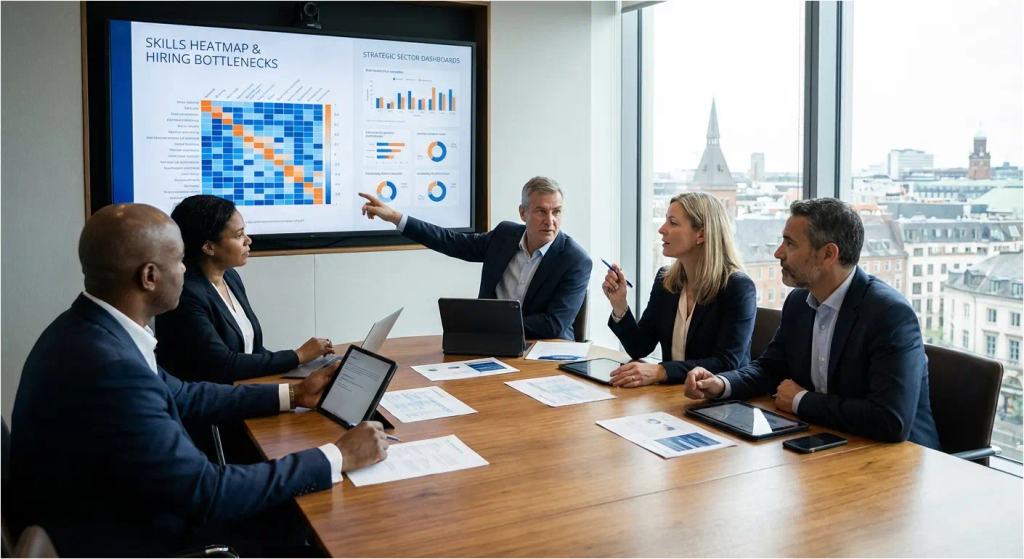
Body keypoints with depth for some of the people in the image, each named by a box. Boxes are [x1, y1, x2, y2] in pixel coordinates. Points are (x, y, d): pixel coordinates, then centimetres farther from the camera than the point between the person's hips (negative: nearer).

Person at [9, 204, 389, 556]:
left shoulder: (93, 329, -2)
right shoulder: (110, 367, -32)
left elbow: (180, 396, 11)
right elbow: (209, 495, -27)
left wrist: (292, 395, 13)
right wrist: (338, 457, -19)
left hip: (129, 515, 8)